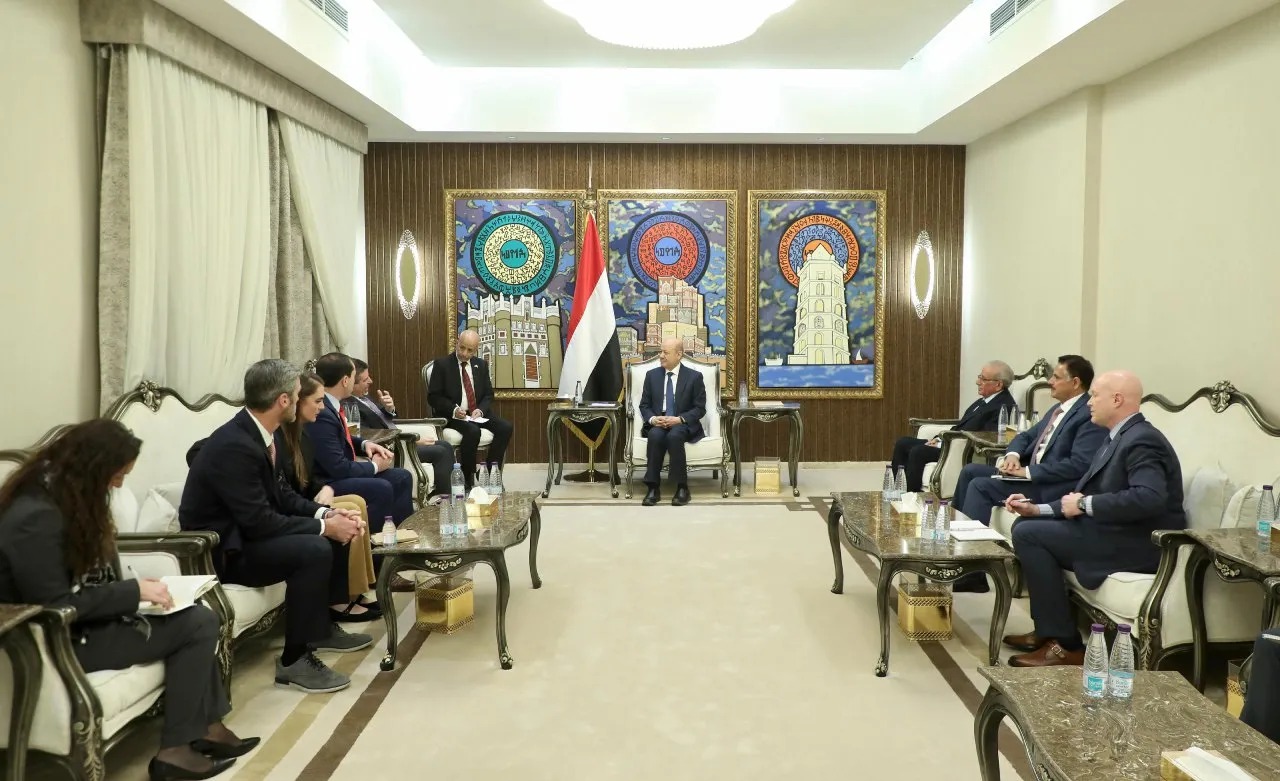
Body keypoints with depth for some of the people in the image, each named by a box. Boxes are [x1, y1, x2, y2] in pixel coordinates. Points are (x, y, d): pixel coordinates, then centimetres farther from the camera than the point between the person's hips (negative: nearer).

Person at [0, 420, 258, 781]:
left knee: (199, 616, -5)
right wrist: (133, 592, -19)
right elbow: (56, 606, -24)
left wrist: (132, 589, -3)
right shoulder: (36, 518, -25)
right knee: (197, 625, -14)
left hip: (81, 618, 9)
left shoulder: (62, 493, 5)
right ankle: (175, 749, -4)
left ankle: (206, 726, 6)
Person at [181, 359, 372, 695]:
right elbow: (260, 522, -29)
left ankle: (322, 624, 20)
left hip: (245, 531, 10)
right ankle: (294, 659, -17)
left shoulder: (266, 433, 0)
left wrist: (326, 513, -7)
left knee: (335, 533, 8)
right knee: (315, 549, -28)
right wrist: (323, 526, -21)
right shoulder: (233, 445, -29)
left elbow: (281, 494, 8)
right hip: (219, 548, -10)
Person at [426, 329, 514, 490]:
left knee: (505, 428, -20)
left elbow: (488, 395, 13)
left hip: (477, 414, 5)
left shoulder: (481, 365, 12)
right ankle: (467, 479, -18)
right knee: (473, 432, -35)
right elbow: (433, 397, -4)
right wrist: (453, 410, -20)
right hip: (452, 415, -5)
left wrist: (480, 410, -9)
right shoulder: (442, 364, -2)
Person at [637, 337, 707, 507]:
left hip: (683, 424, -2)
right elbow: (644, 405, 9)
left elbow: (700, 408, -1)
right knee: (656, 435, -34)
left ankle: (682, 487, -27)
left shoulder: (694, 377, 1)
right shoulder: (652, 375, 9)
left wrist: (679, 419, -18)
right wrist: (652, 419, -13)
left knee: (674, 435, -37)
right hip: (657, 423, 2)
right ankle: (653, 488, -30)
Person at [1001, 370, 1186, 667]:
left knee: (1029, 534, -17)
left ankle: (1065, 645, -12)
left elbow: (1149, 498, -32)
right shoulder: (1121, 437, 14)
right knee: (1027, 526, 9)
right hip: (1116, 532, 10)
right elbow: (1087, 497, 13)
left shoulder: (1142, 440, -17)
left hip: (1138, 543, -10)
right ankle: (1047, 630, 12)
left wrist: (1084, 504, -22)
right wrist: (1038, 509, 2)